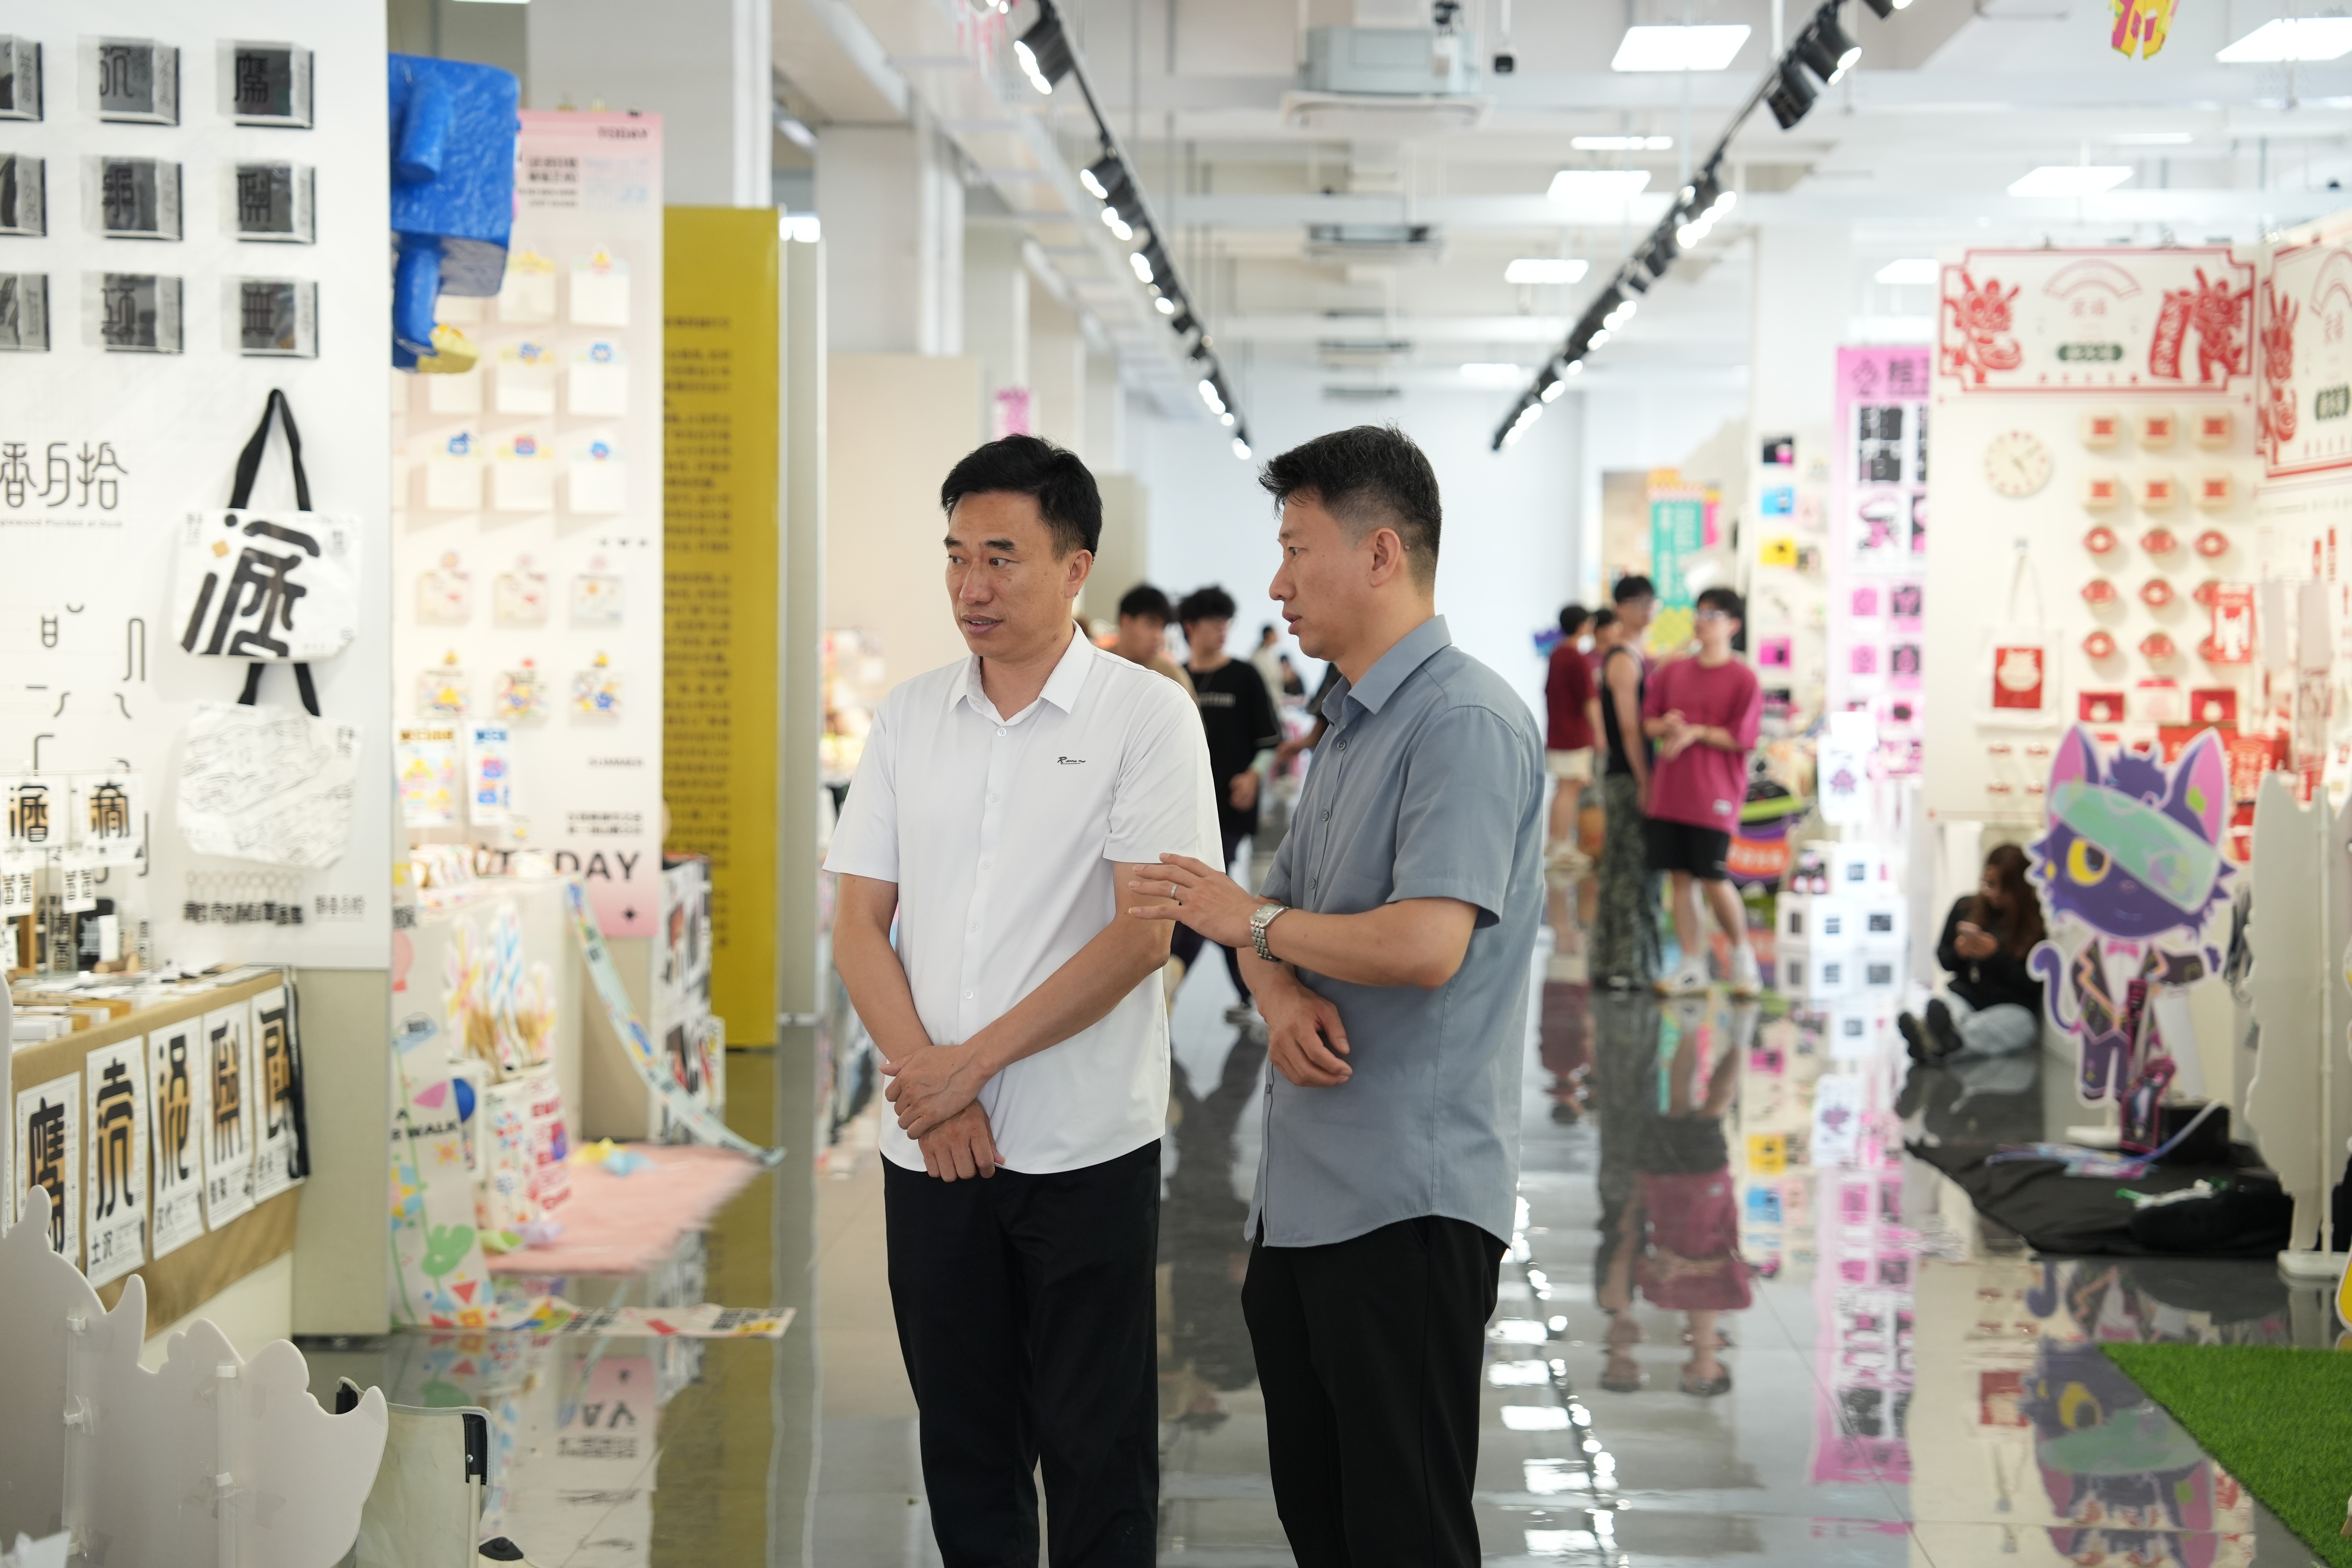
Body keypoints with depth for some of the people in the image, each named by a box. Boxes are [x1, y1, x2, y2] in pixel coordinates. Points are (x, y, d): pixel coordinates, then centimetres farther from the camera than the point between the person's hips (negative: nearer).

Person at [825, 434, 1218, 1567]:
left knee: (1094, 1453, 4)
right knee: (964, 1440, 13)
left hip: (1086, 1147, -4)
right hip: (930, 1148, 4)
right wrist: (928, 1087, -9)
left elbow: (1144, 930, -13)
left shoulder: (1146, 717, -6)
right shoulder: (910, 718, 8)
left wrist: (972, 1063, -14)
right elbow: (858, 928, 5)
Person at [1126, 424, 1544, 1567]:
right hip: (1303, 1191, 10)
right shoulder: (1347, 729, 17)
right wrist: (1279, 998, -6)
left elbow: (1425, 945, -27)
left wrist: (1255, 922, -11)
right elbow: (1269, 915, 18)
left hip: (1407, 1203, -10)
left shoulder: (1466, 723, -15)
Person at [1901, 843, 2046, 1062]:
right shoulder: (1965, 906, 11)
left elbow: (2034, 985, -8)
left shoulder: (2038, 921, -3)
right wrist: (1958, 952, -4)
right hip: (1964, 997, 4)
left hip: (2013, 1009, -4)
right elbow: (1944, 959, 21)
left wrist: (1995, 954, -18)